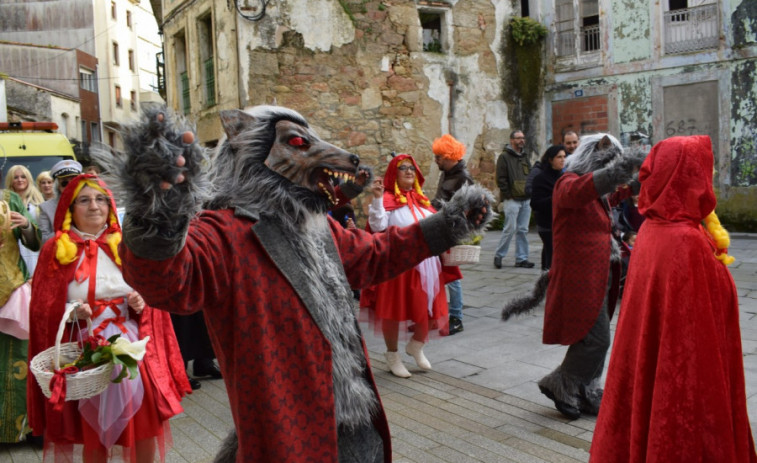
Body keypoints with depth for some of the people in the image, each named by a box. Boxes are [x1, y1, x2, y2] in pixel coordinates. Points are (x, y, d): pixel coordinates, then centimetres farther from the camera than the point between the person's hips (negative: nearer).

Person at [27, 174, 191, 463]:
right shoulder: (55, 251, 0)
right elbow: (43, 309, 0)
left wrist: (142, 303, -12)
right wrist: (71, 311, -18)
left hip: (131, 346, 2)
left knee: (143, 422, 2)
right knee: (92, 429, 7)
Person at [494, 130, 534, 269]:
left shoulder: (525, 157, 19)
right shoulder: (504, 157, -3)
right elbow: (501, 179, -9)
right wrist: (508, 195, -13)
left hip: (526, 199, 7)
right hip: (512, 200, -7)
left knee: (523, 230, 7)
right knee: (510, 228, -7)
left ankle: (521, 258, 12)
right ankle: (498, 255, 7)